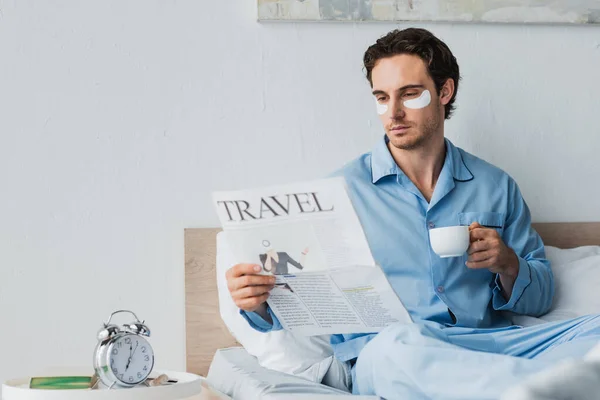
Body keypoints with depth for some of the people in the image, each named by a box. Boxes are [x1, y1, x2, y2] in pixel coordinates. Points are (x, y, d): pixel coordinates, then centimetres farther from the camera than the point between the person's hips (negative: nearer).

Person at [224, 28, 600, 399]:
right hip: (382, 357, -2)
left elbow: (540, 298, 19)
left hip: (487, 346, 3)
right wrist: (259, 301, -17)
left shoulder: (496, 187, 14)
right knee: (399, 342, -39)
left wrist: (508, 264, -3)